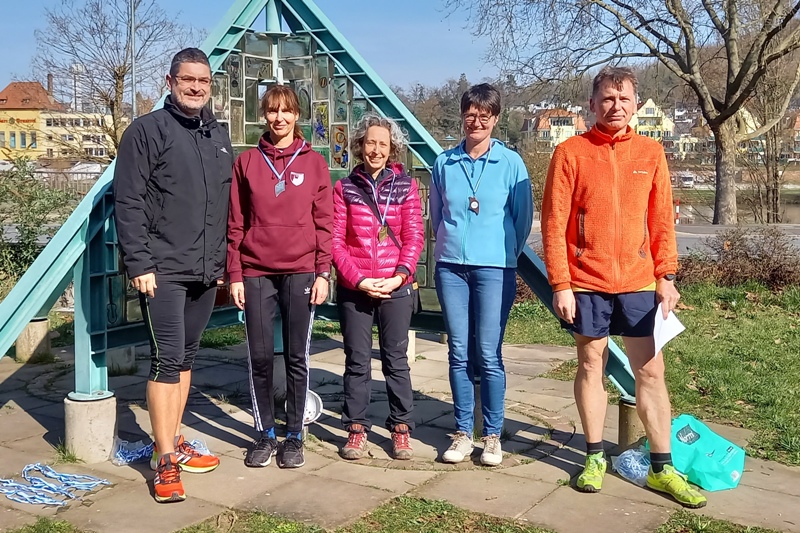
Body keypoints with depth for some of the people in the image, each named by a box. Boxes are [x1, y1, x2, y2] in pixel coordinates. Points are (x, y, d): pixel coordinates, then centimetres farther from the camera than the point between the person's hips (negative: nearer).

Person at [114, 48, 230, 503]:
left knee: (186, 357, 13)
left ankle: (174, 443, 25)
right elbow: (129, 203, -9)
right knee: (168, 358, -8)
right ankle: (166, 464, -1)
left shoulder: (220, 137, 15)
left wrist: (223, 261, 14)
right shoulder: (147, 131, -4)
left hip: (207, 272, 6)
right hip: (163, 270, -6)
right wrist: (140, 265, -15)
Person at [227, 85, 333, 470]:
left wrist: (323, 273, -4)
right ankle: (265, 434, 18)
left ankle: (294, 435, 17)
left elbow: (324, 222, 3)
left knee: (296, 357, 4)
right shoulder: (247, 162, 7)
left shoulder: (314, 163, 5)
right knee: (260, 357, 4)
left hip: (300, 272, -1)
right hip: (256, 273, 1)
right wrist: (234, 275, 1)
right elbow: (235, 223, 6)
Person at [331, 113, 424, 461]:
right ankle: (356, 428, 17)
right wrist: (358, 279, -11)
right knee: (357, 360, 7)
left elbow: (414, 236, -1)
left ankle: (401, 428, 17)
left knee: (396, 358, 7)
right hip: (353, 288, 0)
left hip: (396, 286, 0)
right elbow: (336, 240, -1)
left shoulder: (406, 185, 4)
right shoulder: (345, 187, 4)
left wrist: (400, 275, -13)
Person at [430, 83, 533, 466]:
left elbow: (523, 217, 4)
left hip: (494, 269, -2)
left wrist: (504, 255, 7)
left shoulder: (511, 163, -1)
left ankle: (492, 435, 11)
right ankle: (463, 433, 16)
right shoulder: (444, 162, 6)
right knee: (459, 353, 7)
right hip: (451, 267, 3)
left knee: (489, 355, -1)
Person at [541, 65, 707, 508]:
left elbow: (662, 220, 7)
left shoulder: (651, 153, 5)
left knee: (651, 372, 5)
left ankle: (661, 468, 16)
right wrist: (560, 284, -10)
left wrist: (666, 276, 1)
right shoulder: (570, 152, -4)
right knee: (591, 366, 9)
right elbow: (554, 223, -6)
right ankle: (595, 457, 23)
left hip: (639, 283, 2)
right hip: (586, 284, -2)